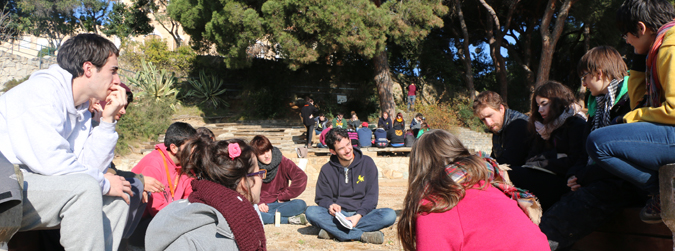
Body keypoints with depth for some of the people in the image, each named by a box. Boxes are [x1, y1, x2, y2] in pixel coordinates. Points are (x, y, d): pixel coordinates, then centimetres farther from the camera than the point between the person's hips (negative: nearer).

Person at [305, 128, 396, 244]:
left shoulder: (367, 163, 3)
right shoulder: (326, 170, 7)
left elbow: (371, 196, 0)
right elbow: (322, 198, 9)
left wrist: (359, 215, -18)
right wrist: (330, 205, -16)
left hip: (362, 214, 0)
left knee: (390, 214, -30)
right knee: (311, 212, -28)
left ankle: (333, 231, -29)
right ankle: (363, 235, -33)